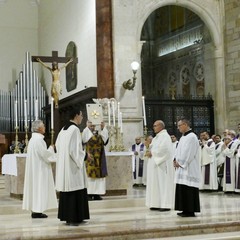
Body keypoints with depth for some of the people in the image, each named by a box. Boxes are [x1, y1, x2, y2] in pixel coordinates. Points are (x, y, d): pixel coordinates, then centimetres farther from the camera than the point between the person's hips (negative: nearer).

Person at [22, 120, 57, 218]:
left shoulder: (34, 138, 14)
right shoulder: (38, 139, -18)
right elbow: (44, 154, -21)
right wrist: (51, 148, -5)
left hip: (35, 168, 10)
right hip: (39, 168, -10)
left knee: (35, 187, 11)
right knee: (39, 187, -6)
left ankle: (35, 210, 15)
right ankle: (37, 211, -4)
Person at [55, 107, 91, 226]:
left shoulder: (63, 129, 11)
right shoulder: (75, 129, -15)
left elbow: (58, 146, 17)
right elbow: (75, 150, -21)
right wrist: (85, 155, -6)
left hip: (63, 165, 9)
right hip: (73, 167, -9)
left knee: (67, 191, 12)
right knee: (76, 192, -3)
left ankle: (66, 217, 16)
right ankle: (74, 218, -1)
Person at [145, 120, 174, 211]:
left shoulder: (165, 136, -11)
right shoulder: (157, 137, 18)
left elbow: (163, 149, -23)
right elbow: (153, 148, 21)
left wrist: (152, 153, -14)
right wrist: (150, 152, -1)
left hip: (162, 164, -10)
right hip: (155, 164, 10)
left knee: (163, 183, -6)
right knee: (156, 184, 8)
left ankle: (165, 205, -3)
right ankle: (157, 204, 11)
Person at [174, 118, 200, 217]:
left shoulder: (192, 137, -13)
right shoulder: (183, 137, 16)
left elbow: (189, 153, -19)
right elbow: (178, 150, 18)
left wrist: (180, 163, -15)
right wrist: (175, 160, 2)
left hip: (189, 169, -10)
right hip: (182, 168, 10)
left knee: (188, 190, -7)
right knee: (182, 190, 11)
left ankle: (190, 211, -2)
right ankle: (185, 210, 17)